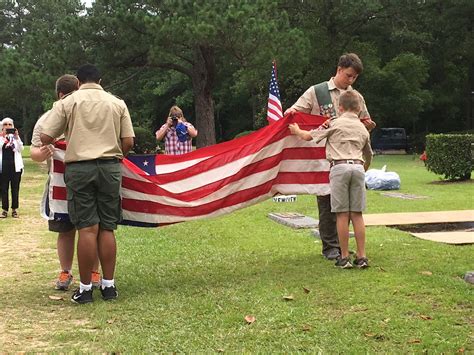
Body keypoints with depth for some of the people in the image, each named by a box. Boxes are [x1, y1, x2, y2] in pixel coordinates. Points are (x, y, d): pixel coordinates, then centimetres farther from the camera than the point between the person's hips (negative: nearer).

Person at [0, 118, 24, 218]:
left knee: (15, 188, 3)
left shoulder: (16, 137, 9)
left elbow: (21, 148, -4)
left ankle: (14, 210, 9)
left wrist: (16, 137, -14)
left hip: (15, 165, 1)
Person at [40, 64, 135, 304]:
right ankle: (108, 285, 10)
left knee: (87, 228, -2)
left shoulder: (68, 102, 3)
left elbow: (45, 138, -1)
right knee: (107, 228, 7)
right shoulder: (117, 103, 10)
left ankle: (85, 289, 2)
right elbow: (128, 142, 4)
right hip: (110, 168, 2)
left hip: (79, 167, -2)